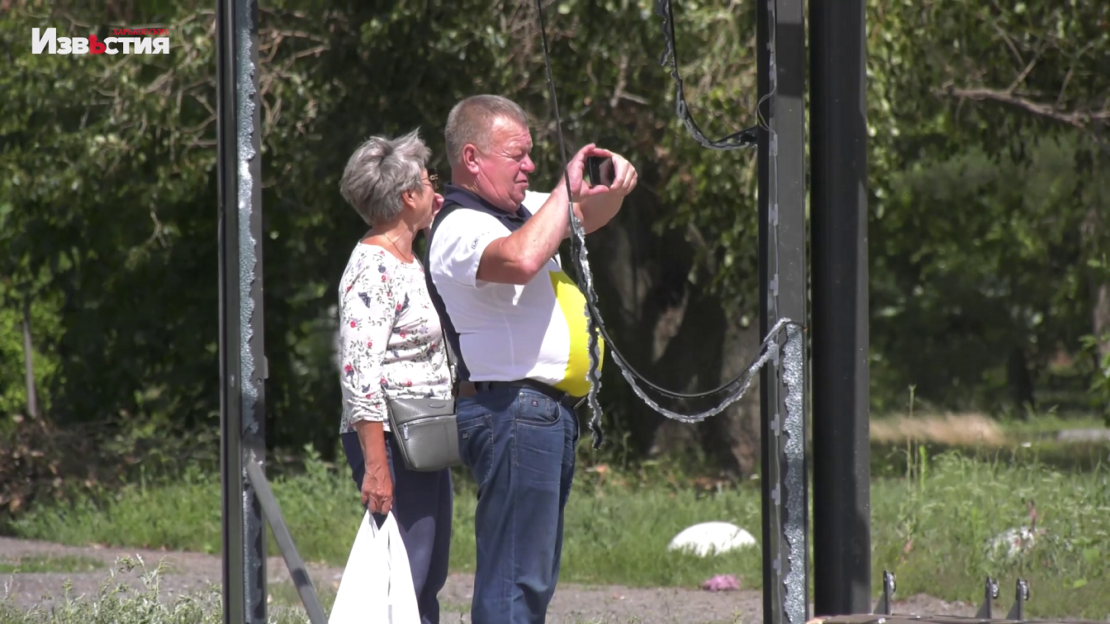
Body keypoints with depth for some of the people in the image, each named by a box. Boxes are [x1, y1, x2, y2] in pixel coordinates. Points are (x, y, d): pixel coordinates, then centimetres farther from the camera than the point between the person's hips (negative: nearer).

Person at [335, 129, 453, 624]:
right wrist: (376, 467, -25)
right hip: (390, 440, -10)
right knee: (403, 581, -11)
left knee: (428, 579, 11)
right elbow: (359, 374, -22)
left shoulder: (408, 263, 16)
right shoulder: (373, 269, -15)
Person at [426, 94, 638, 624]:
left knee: (533, 575, 12)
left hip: (550, 414, 10)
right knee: (515, 579, -13)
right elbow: (521, 259, -35)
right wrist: (567, 188, -22)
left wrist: (615, 184, 7)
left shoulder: (523, 211, 16)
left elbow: (591, 215, 32)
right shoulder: (460, 228, -14)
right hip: (513, 414, -10)